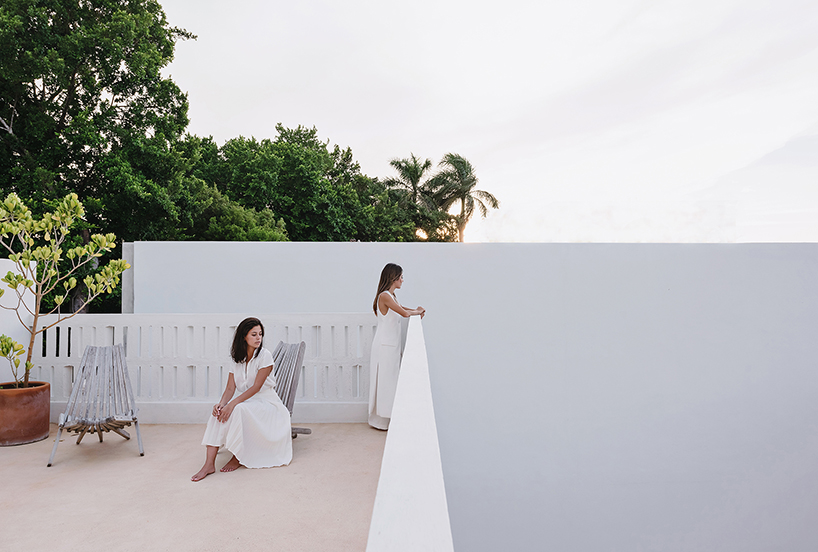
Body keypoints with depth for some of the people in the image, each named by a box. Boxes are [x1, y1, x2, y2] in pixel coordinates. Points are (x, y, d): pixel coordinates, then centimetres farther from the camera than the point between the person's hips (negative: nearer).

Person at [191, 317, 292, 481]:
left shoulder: (265, 356, -11)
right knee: (220, 411, -23)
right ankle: (209, 464, -25)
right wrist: (221, 404, -20)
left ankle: (238, 458, -14)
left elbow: (256, 387, -18)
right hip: (245, 402, 5)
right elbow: (230, 388, 2)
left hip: (266, 403, -5)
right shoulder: (237, 359, 6)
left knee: (238, 410, -32)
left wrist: (232, 403, -28)